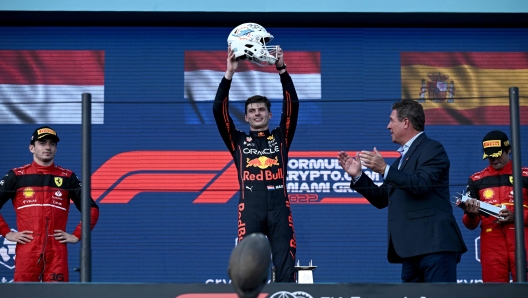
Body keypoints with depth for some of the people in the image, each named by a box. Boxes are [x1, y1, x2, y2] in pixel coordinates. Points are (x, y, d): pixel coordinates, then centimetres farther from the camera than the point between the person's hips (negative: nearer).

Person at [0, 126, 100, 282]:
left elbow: (92, 209, 15)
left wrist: (77, 235, 5)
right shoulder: (17, 175, 9)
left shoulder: (67, 177, 13)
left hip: (57, 251, 1)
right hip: (26, 250, -1)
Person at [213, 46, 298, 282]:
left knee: (285, 269, -4)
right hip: (250, 210, 0)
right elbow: (219, 110, 6)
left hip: (279, 208, 0)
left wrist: (281, 70, -3)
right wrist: (229, 74, -1)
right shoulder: (238, 141, 16)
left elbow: (292, 105, 6)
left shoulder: (281, 137, 17)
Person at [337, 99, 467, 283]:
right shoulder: (403, 158, 25)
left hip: (434, 244, -9)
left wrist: (385, 169, -21)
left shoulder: (432, 149, -1)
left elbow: (422, 184, -18)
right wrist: (357, 175, 15)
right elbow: (382, 199, 25)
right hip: (411, 248, 9)